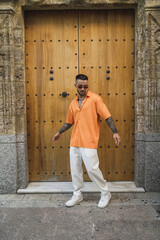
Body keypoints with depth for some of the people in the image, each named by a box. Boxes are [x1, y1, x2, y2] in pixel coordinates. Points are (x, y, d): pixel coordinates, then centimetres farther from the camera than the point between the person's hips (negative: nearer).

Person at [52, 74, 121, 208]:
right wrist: (59, 133, 29)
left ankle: (106, 194, 19)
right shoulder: (73, 103, 14)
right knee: (75, 169, 12)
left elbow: (107, 116, -8)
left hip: (88, 142, -6)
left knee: (92, 169, -3)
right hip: (74, 142, 6)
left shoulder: (95, 99, -3)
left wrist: (115, 132, -16)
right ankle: (77, 195, 29)